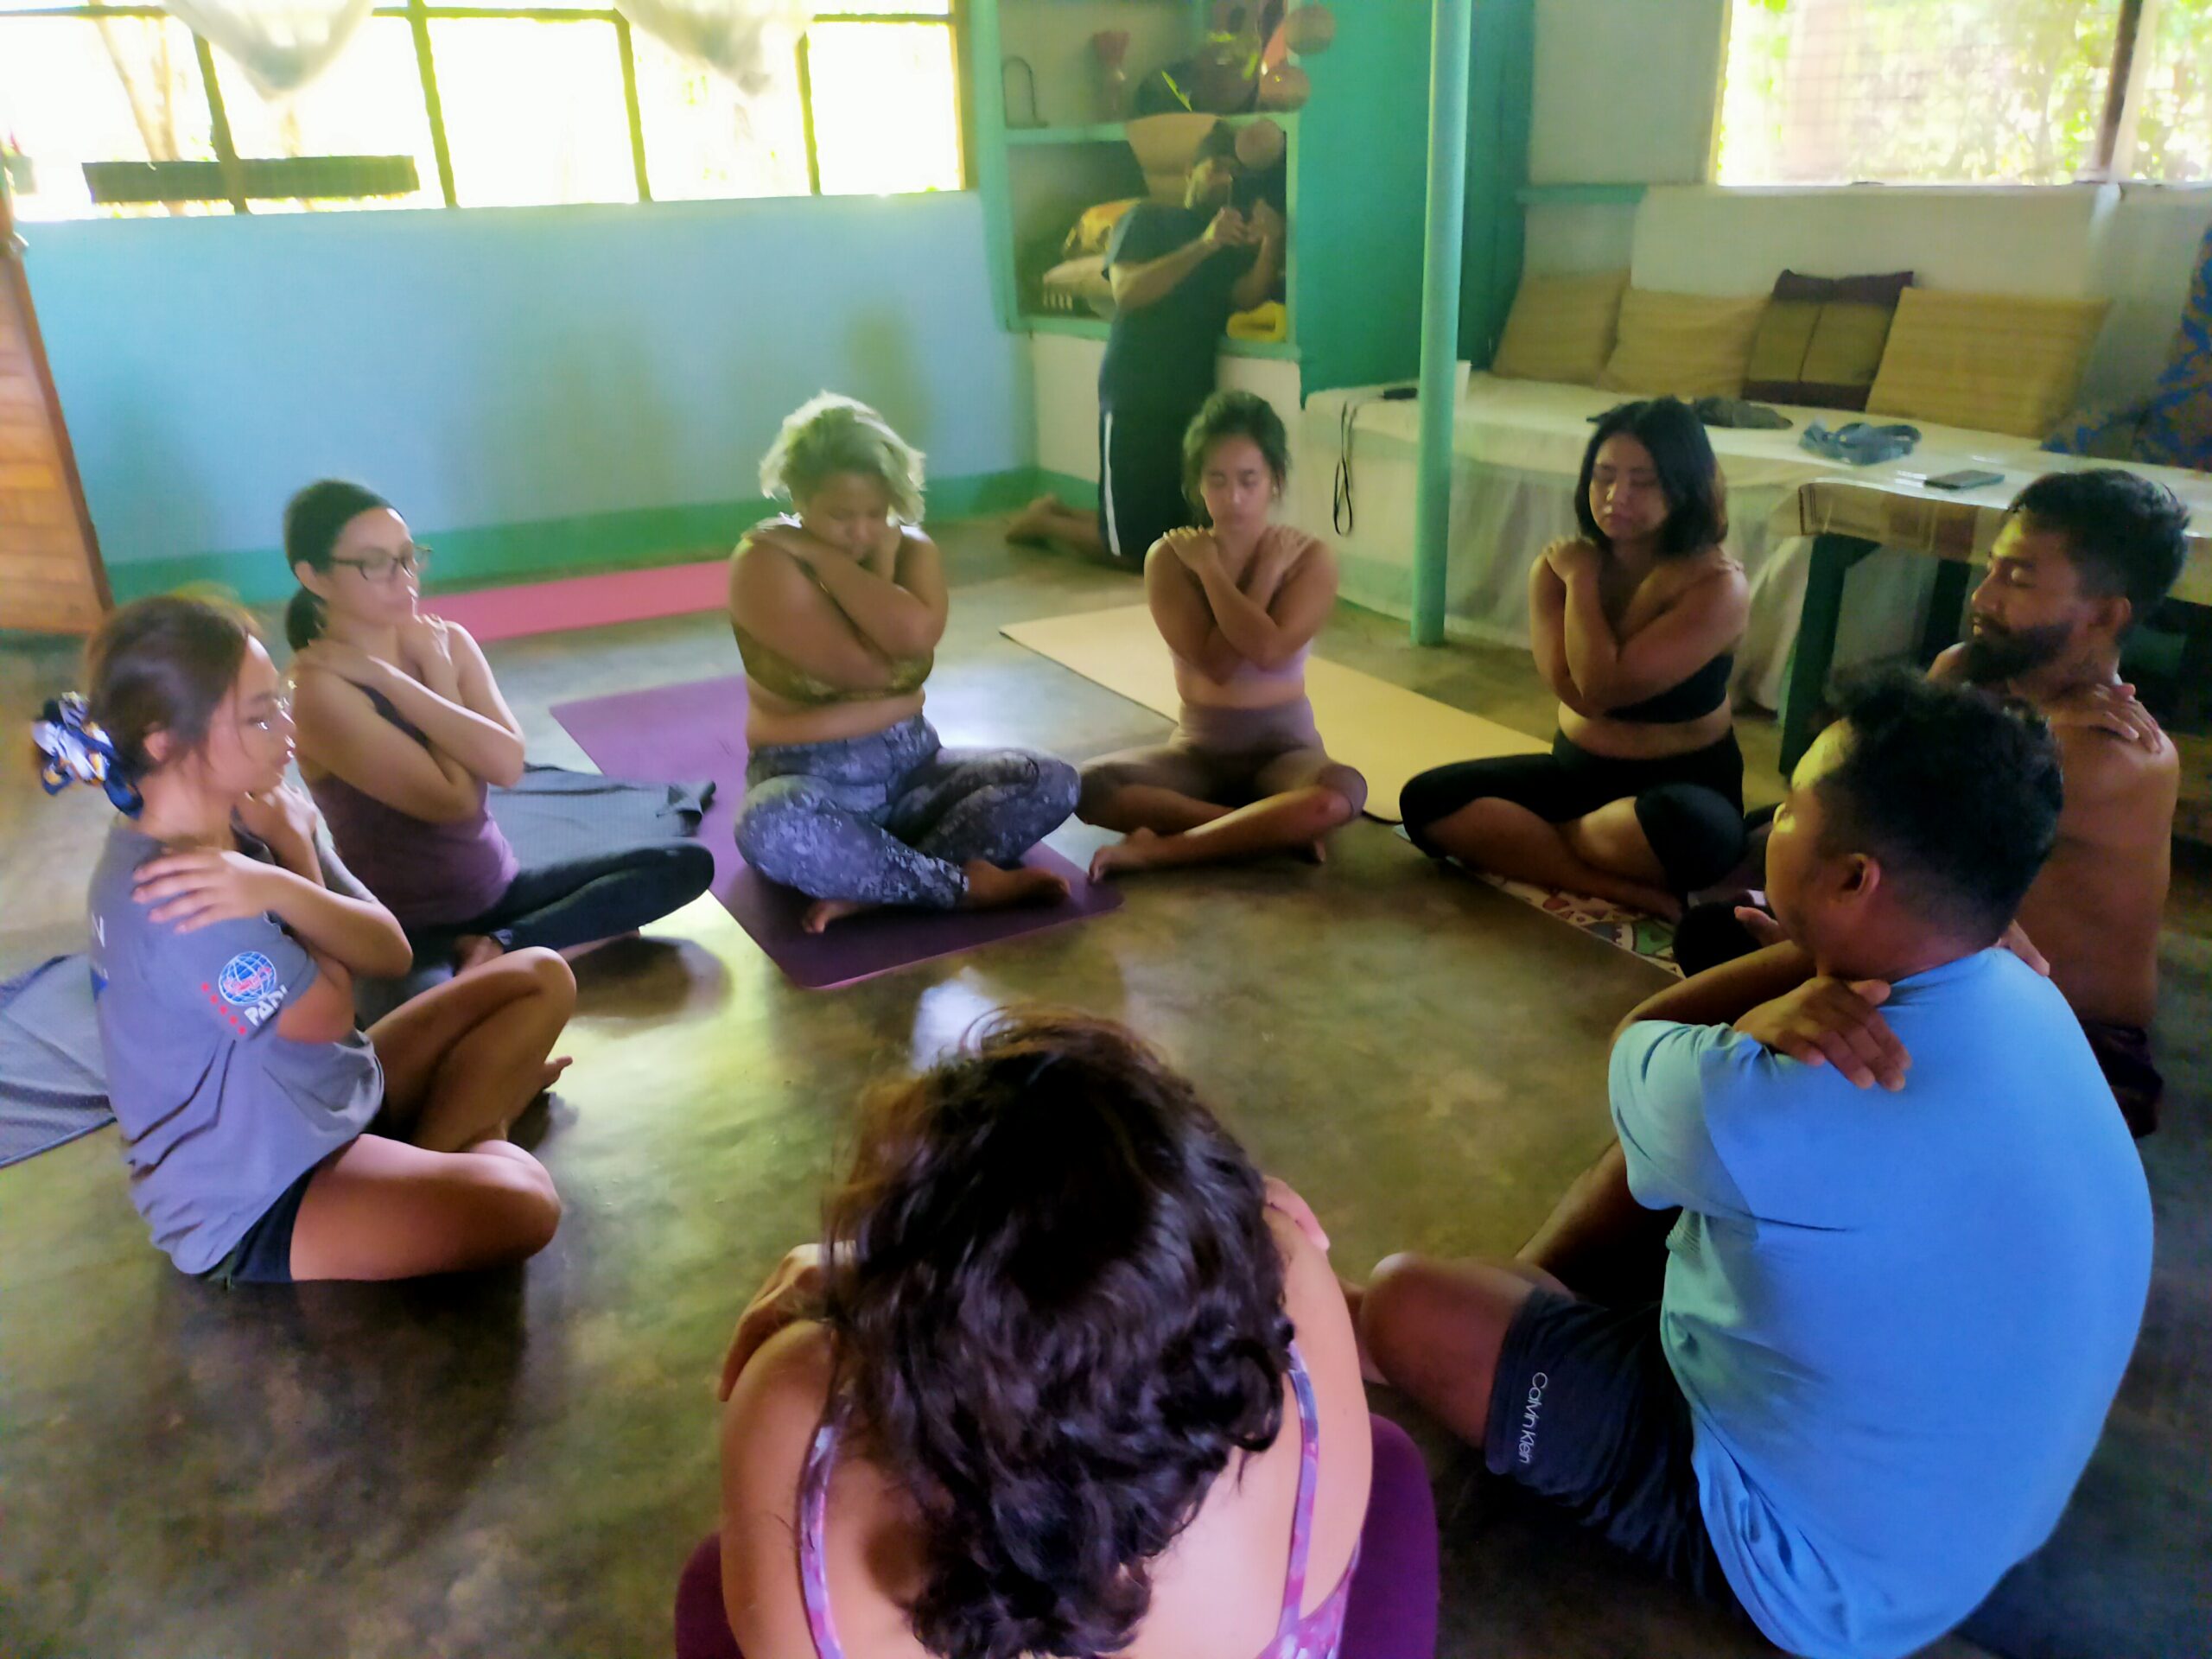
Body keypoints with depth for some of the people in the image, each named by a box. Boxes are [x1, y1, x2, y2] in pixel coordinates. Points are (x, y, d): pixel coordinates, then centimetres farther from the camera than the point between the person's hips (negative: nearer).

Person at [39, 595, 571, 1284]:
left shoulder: (242, 822, -3)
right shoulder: (169, 900, -30)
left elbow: (390, 951, -7)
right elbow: (331, 1014, -17)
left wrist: (279, 887, -26)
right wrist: (298, 850, -11)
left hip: (327, 1100, 9)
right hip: (249, 1206, -9)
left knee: (540, 978, 6)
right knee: (517, 1204, -33)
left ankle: (424, 1161, -2)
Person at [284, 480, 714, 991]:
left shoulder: (447, 642, 4)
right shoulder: (320, 687, -15)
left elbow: (508, 764, -11)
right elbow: (452, 800, -22)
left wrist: (385, 676, -11)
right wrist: (437, 676, -12)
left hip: (498, 889, 8)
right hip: (407, 933, -8)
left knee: (687, 864, -5)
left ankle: (499, 950, -12)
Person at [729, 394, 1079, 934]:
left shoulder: (912, 548, 2)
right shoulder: (763, 562, -12)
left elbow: (915, 635, -23)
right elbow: (870, 668, -24)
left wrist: (820, 555, -16)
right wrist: (876, 567, -13)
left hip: (912, 768, 5)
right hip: (808, 779, -4)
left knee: (1053, 782, -18)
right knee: (769, 828, -40)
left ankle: (867, 888, -28)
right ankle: (968, 884, -26)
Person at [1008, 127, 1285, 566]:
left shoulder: (1234, 242, 14)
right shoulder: (1148, 218, 0)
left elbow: (1246, 297, -5)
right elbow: (1127, 292, -17)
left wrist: (1271, 245, -22)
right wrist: (1204, 245, -23)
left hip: (1193, 401, 6)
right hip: (1135, 398, -6)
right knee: (1132, 550, -5)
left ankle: (1059, 513, 31)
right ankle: (1046, 520, 22)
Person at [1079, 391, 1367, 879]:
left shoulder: (1310, 558, -7)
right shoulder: (1169, 557, -7)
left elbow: (1267, 650, -25)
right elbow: (1216, 663, -19)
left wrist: (1209, 569, -14)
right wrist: (1268, 571, -15)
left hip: (1283, 744, -1)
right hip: (1198, 745, 1)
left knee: (1343, 792, -36)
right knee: (1091, 786, -27)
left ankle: (1161, 849, -28)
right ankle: (1274, 826, -23)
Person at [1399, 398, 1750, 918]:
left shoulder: (1717, 585, -16)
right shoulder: (1556, 566, -3)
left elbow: (1605, 687, -25)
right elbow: (1579, 694, -17)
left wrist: (1580, 581, -17)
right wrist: (1572, 579, -21)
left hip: (1683, 785, -5)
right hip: (1575, 769, 6)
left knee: (1686, 829, -42)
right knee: (1427, 800, -16)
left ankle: (1518, 843, -15)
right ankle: (1634, 893, -21)